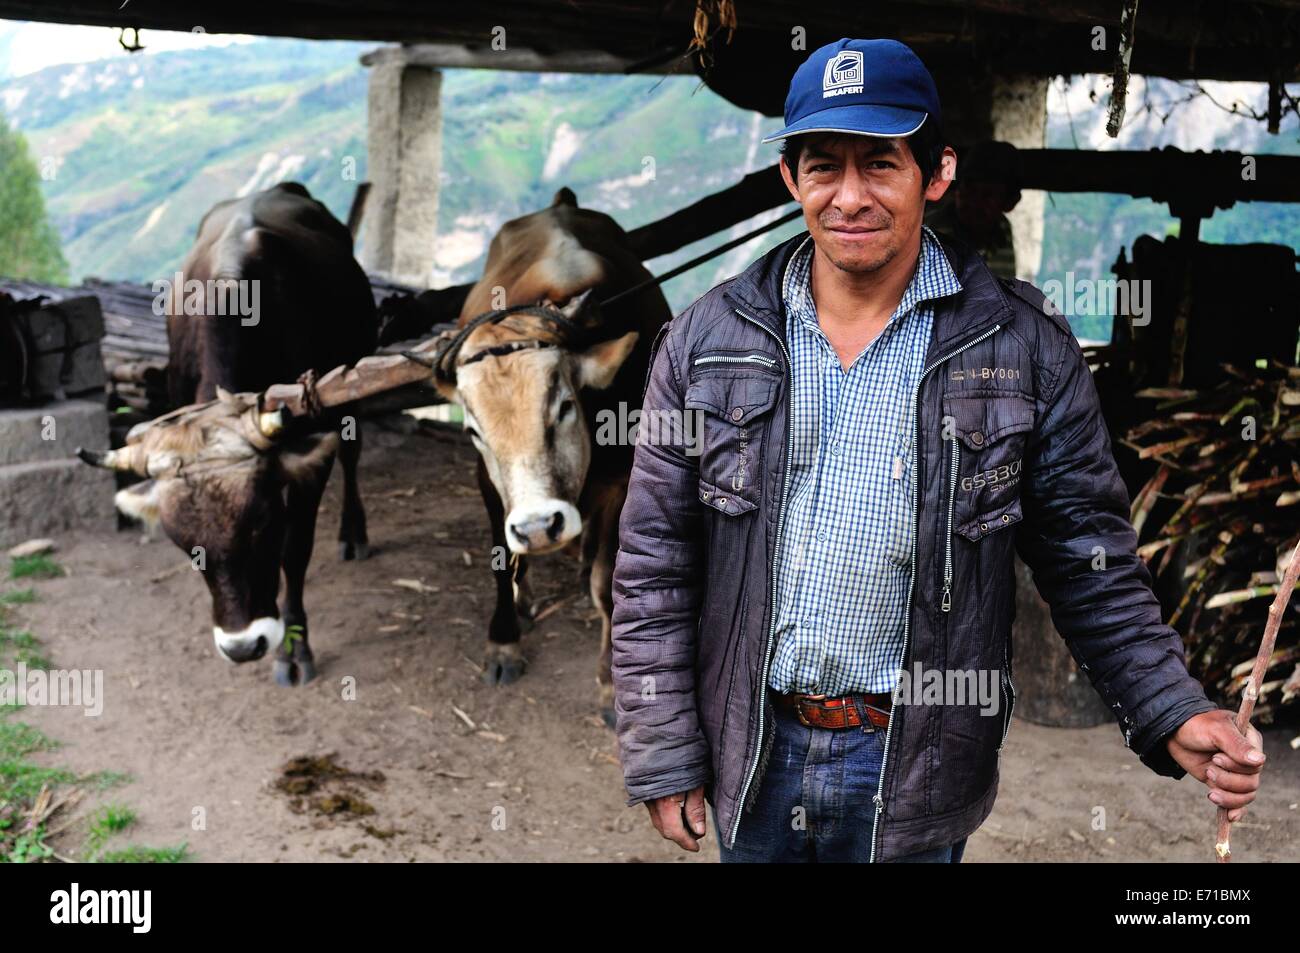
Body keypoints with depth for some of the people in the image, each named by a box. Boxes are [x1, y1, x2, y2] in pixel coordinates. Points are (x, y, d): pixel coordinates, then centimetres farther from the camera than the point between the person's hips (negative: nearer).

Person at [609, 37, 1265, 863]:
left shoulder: (1026, 349, -7)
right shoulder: (708, 339, -4)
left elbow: (1093, 565, -1)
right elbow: (654, 568, -2)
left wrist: (1174, 715, -14)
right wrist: (663, 760, -4)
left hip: (915, 776, -1)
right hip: (751, 760, 2)